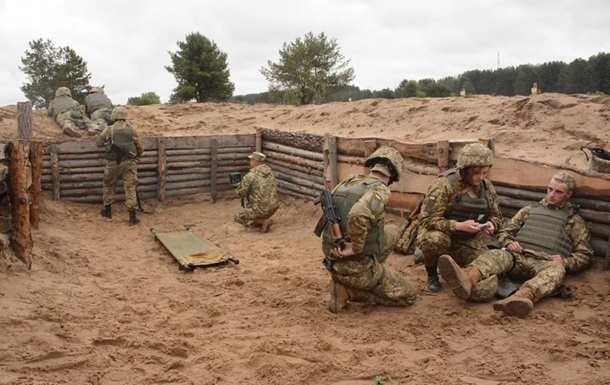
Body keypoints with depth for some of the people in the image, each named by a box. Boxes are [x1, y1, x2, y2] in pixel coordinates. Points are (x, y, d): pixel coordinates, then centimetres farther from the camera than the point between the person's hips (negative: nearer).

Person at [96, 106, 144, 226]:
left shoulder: (109, 130, 0)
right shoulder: (131, 129, 1)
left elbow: (98, 143, 12)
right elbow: (140, 148, 7)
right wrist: (136, 154, 28)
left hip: (113, 163, 0)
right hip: (128, 163, 0)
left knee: (109, 186, 21)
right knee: (130, 188, 0)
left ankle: (107, 210, 33)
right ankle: (132, 217, -4)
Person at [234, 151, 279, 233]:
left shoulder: (250, 175, -17)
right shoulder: (270, 171, 5)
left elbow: (240, 192, -9)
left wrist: (240, 185, 13)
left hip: (261, 209, -8)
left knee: (238, 217, 14)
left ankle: (264, 221, -1)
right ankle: (258, 220, 23)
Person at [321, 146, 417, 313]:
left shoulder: (345, 183, 5)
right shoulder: (379, 190, -18)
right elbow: (358, 215, -38)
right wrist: (356, 248, -25)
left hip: (333, 262, 7)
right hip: (356, 267, -7)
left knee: (392, 230, 24)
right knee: (408, 295, 12)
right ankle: (350, 290, -1)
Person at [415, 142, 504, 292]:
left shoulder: (487, 187, -2)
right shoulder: (445, 184, -21)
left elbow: (496, 217, 11)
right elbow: (427, 219, -25)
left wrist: (491, 225, -15)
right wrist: (459, 225, -34)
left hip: (469, 240, 5)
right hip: (442, 233, -5)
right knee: (435, 240, -39)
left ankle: (454, 259, 18)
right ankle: (432, 274, -7)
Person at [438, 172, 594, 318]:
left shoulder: (575, 220, 21)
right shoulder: (530, 210, 28)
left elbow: (585, 256, 16)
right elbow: (505, 232, 27)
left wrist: (565, 262, -6)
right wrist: (509, 243, 2)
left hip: (545, 263, -2)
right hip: (518, 256, 2)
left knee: (556, 269, -39)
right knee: (497, 255, -33)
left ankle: (521, 298, -70)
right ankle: (466, 281, -66)